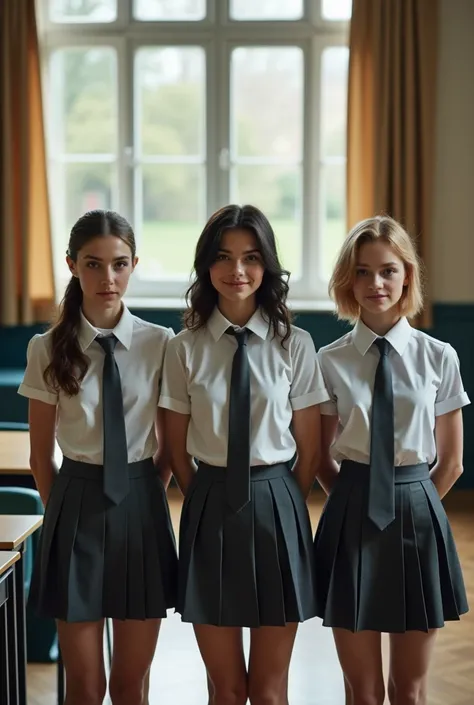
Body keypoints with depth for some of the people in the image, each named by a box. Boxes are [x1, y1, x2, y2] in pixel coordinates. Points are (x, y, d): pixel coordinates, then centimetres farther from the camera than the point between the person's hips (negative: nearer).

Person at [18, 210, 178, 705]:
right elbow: (41, 454, 3)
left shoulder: (160, 344, -3)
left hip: (140, 504, 1)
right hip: (77, 504, 0)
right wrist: (63, 512, 4)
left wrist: (146, 497, 7)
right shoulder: (49, 349, -4)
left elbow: (169, 444, 8)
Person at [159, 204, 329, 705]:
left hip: (276, 510, 0)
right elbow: (177, 448, 5)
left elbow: (309, 449, 2)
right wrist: (207, 505, 5)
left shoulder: (294, 345, -3)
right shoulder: (185, 348, -2)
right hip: (209, 510, 1)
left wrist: (277, 507, 5)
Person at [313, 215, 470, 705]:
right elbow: (322, 460, 7)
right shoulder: (330, 362, -2)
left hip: (417, 517, 0)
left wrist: (410, 505, 3)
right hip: (352, 517, 0)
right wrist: (356, 505, 4)